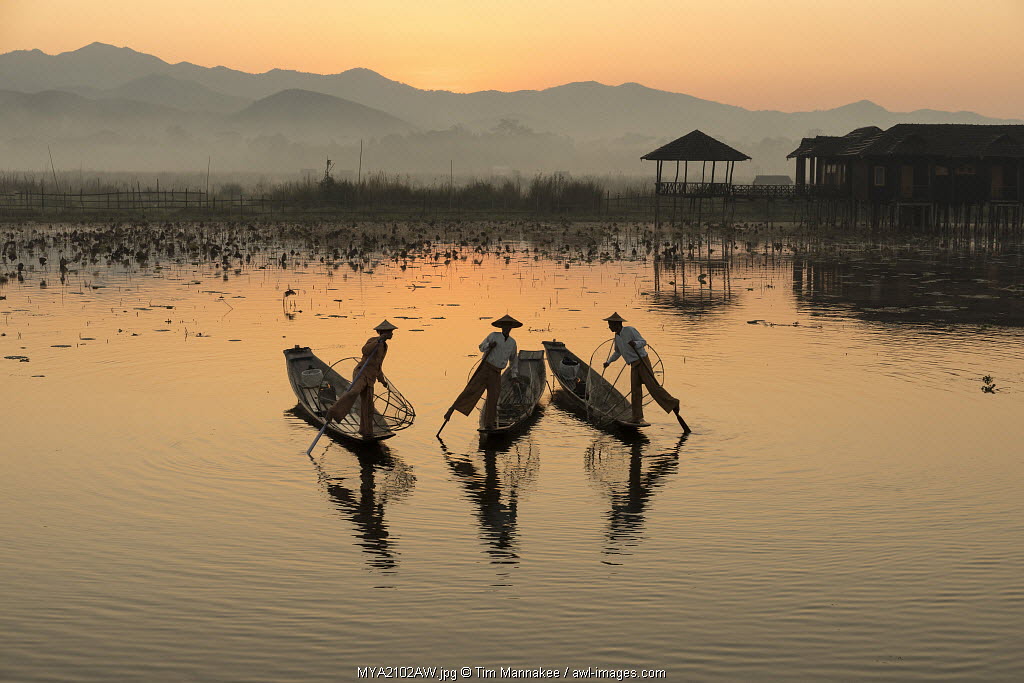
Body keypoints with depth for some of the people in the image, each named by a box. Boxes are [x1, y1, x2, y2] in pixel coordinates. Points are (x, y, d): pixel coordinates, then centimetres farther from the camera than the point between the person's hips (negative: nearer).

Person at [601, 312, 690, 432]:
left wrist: (635, 344, -29)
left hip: (642, 361, -7)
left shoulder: (630, 330, -9)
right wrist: (609, 362, 34)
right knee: (635, 391, 1)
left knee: (652, 386, -15)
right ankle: (637, 418, 1)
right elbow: (618, 352, 32)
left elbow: (643, 342, -11)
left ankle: (673, 404, -10)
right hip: (633, 365, 7)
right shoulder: (617, 336, 15)